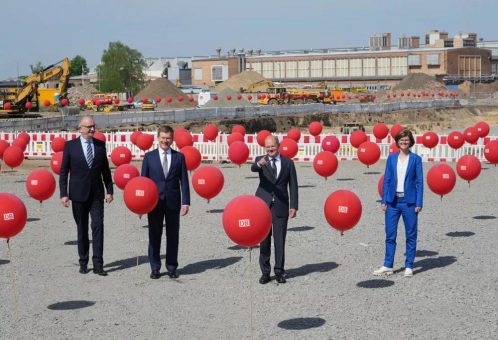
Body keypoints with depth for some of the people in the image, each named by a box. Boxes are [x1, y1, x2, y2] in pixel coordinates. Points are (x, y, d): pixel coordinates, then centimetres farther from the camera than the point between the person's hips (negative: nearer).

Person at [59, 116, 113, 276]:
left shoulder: (100, 145, 5)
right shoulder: (70, 145, -1)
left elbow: (105, 170, 10)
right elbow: (63, 171, -1)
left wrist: (109, 191, 5)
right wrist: (63, 194, -7)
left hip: (97, 194, 1)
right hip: (78, 194, -1)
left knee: (98, 226, -8)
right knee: (82, 228, 8)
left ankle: (98, 264, -8)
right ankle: (83, 262, 19)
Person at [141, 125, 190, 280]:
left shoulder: (179, 157, 5)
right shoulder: (149, 156, 4)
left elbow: (184, 181, 3)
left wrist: (185, 202, -5)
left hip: (173, 202, 0)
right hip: (155, 202, 0)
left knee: (173, 236, 6)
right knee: (154, 235, 4)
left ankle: (172, 267, 14)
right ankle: (155, 267, 13)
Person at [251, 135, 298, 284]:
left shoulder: (288, 163, 5)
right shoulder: (260, 160, 2)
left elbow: (293, 186, 5)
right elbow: (253, 168, -22)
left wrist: (293, 206, -3)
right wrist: (259, 164, -46)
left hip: (281, 206, 0)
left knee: (280, 240, 3)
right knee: (264, 240, 6)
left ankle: (279, 271, 12)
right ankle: (265, 272, 14)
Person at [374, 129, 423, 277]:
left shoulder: (415, 159, 0)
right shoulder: (391, 158, 7)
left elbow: (419, 181, -1)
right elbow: (386, 180, 8)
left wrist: (419, 203, -7)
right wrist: (384, 200, 1)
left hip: (409, 202, -2)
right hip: (393, 201, 2)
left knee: (411, 235, 4)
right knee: (390, 235, 5)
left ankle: (409, 266, 13)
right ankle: (388, 266, 12)